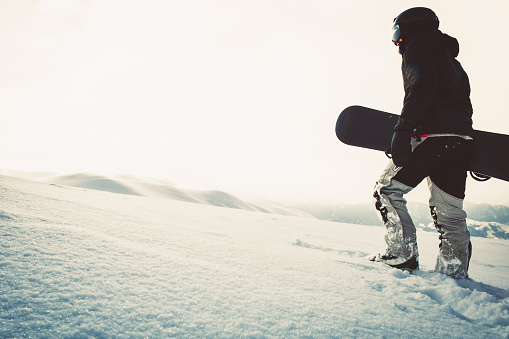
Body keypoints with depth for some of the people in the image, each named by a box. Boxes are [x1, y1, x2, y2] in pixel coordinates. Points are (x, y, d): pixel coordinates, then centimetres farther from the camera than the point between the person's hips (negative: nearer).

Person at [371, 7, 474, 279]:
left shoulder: (418, 46, 4)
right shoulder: (449, 58, 31)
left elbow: (423, 86, -16)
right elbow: (463, 103, 25)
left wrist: (403, 129, -25)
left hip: (431, 136, -9)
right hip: (460, 140, 9)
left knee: (387, 191, 0)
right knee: (450, 212, 8)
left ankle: (403, 255, -3)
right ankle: (454, 274, 9)